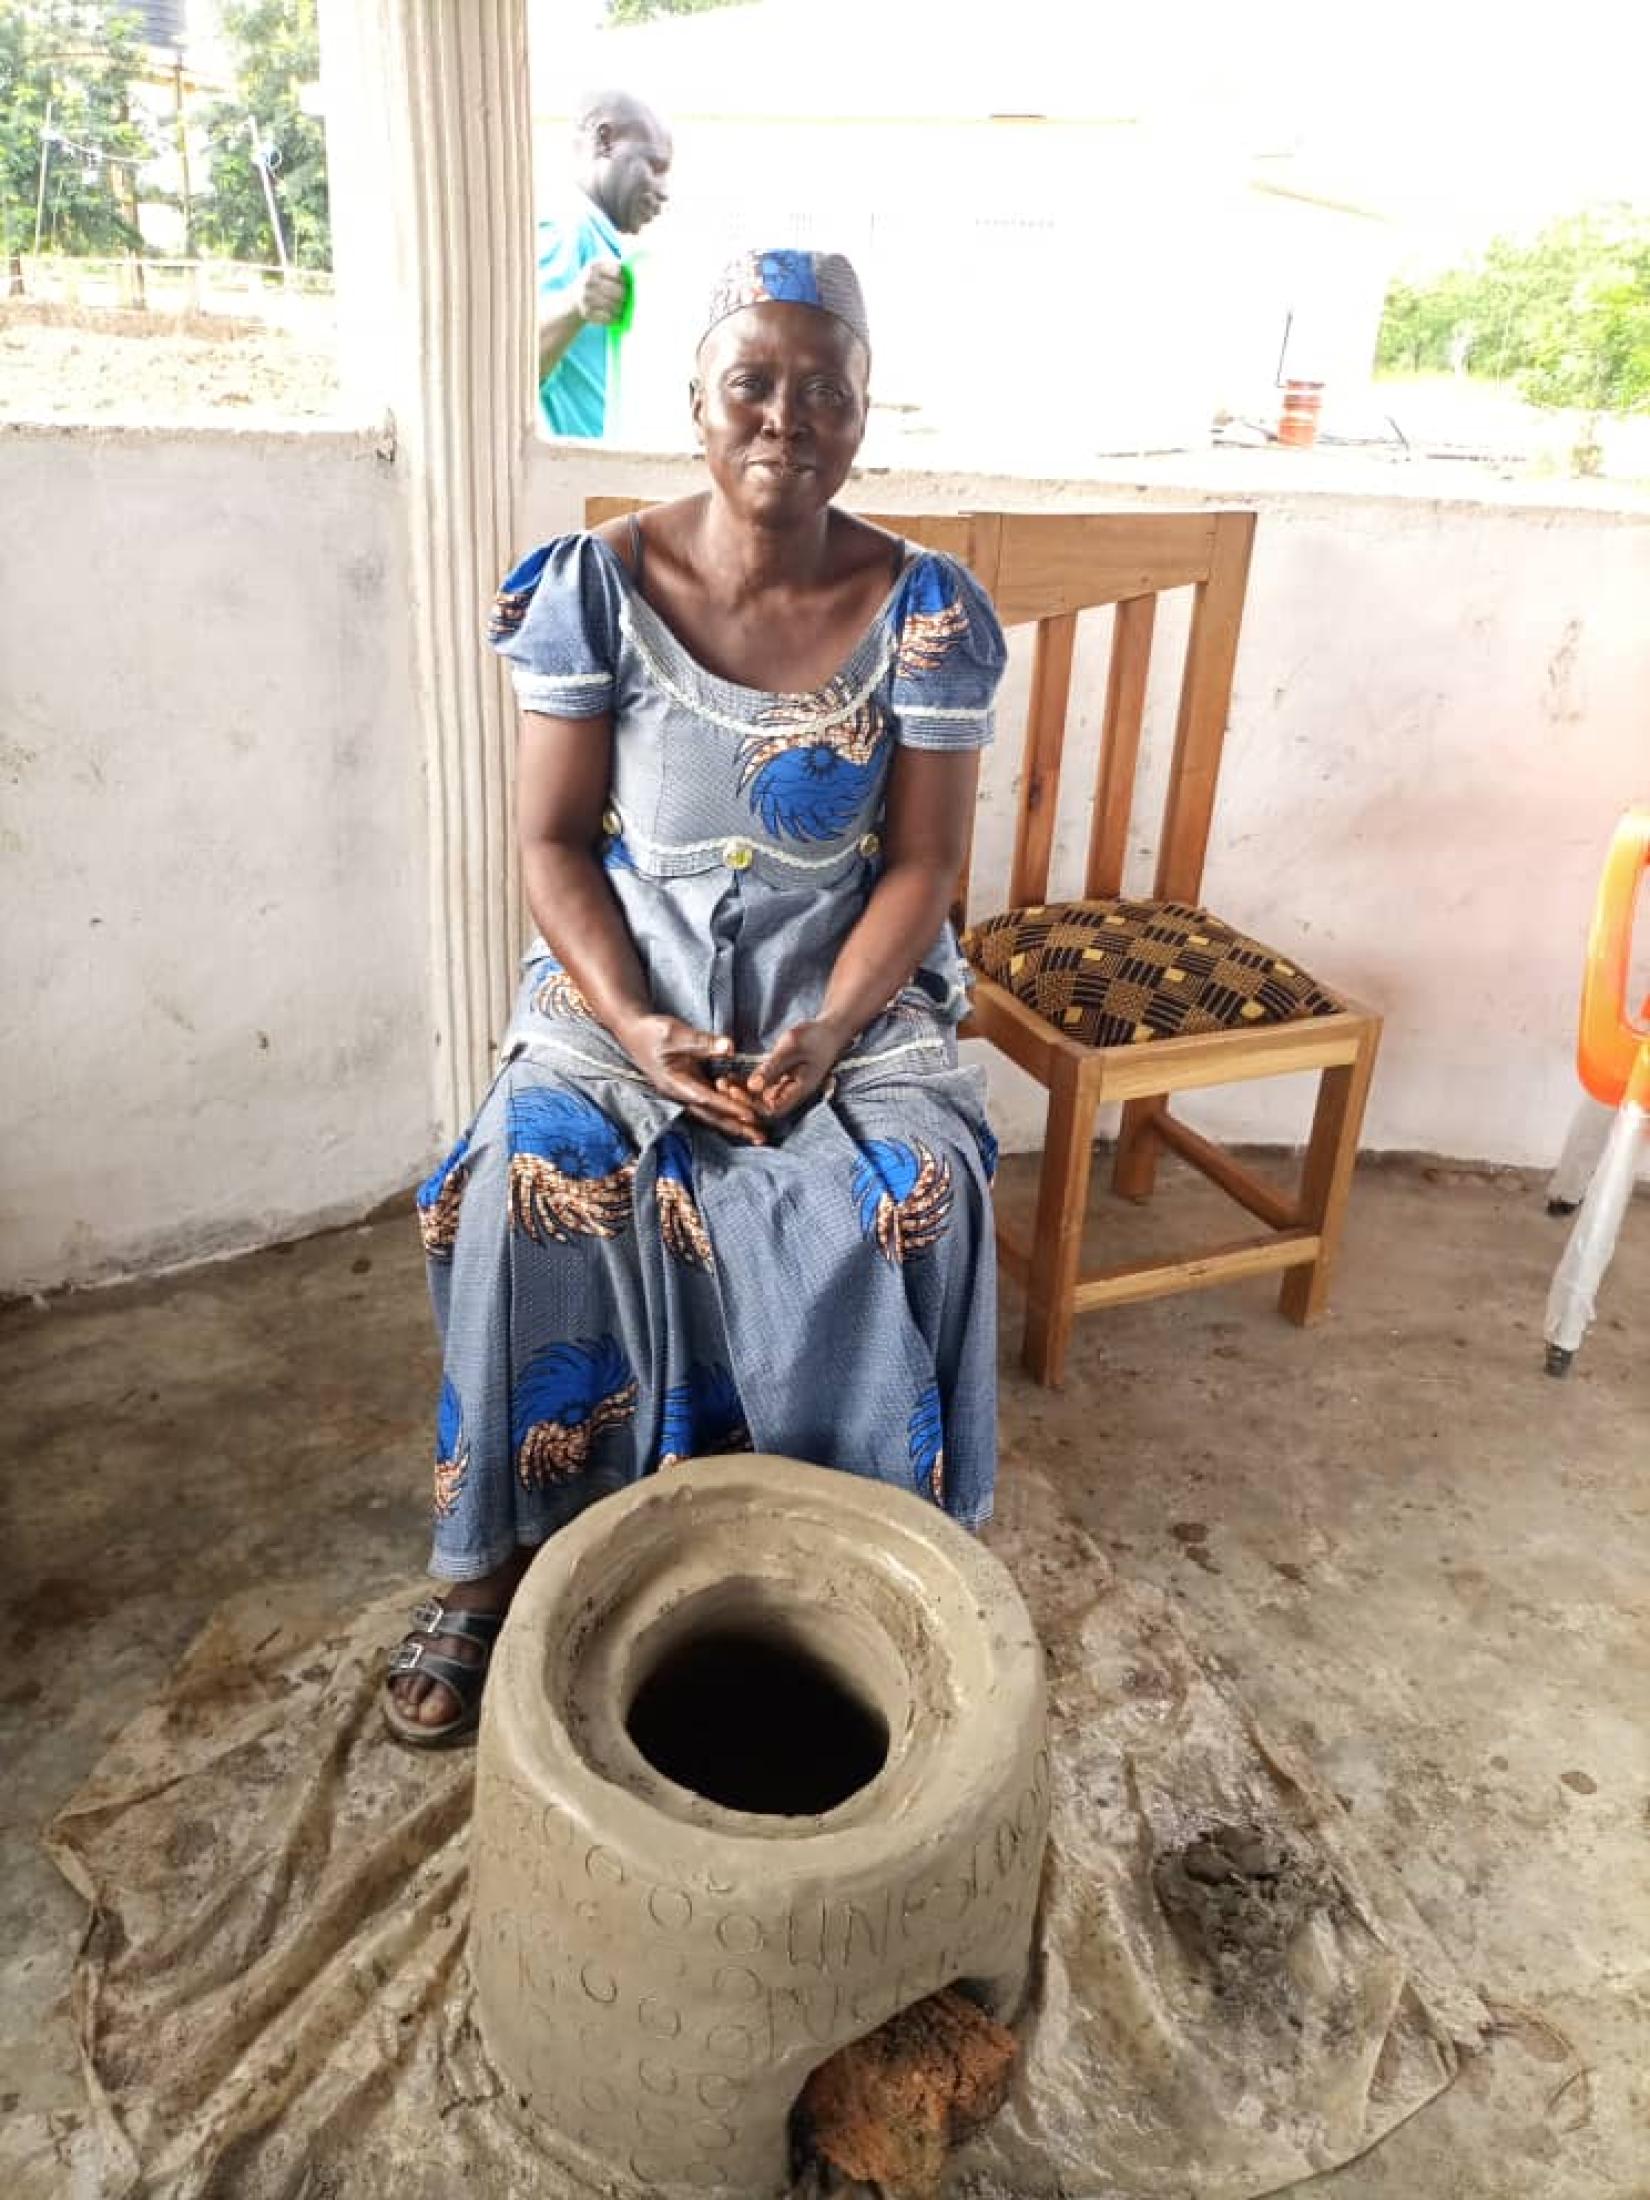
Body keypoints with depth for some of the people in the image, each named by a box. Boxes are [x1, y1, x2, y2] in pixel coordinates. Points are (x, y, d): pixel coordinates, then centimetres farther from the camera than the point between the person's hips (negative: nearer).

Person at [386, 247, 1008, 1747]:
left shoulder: (925, 611, -5)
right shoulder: (595, 587, -4)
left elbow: (924, 859, -5)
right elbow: (553, 840, -4)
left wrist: (828, 1032, -20)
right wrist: (635, 1027, -18)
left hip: (849, 981, 0)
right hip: (629, 972, 0)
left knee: (918, 1195, -27)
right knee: (533, 1179, -26)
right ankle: (493, 1562, -5)